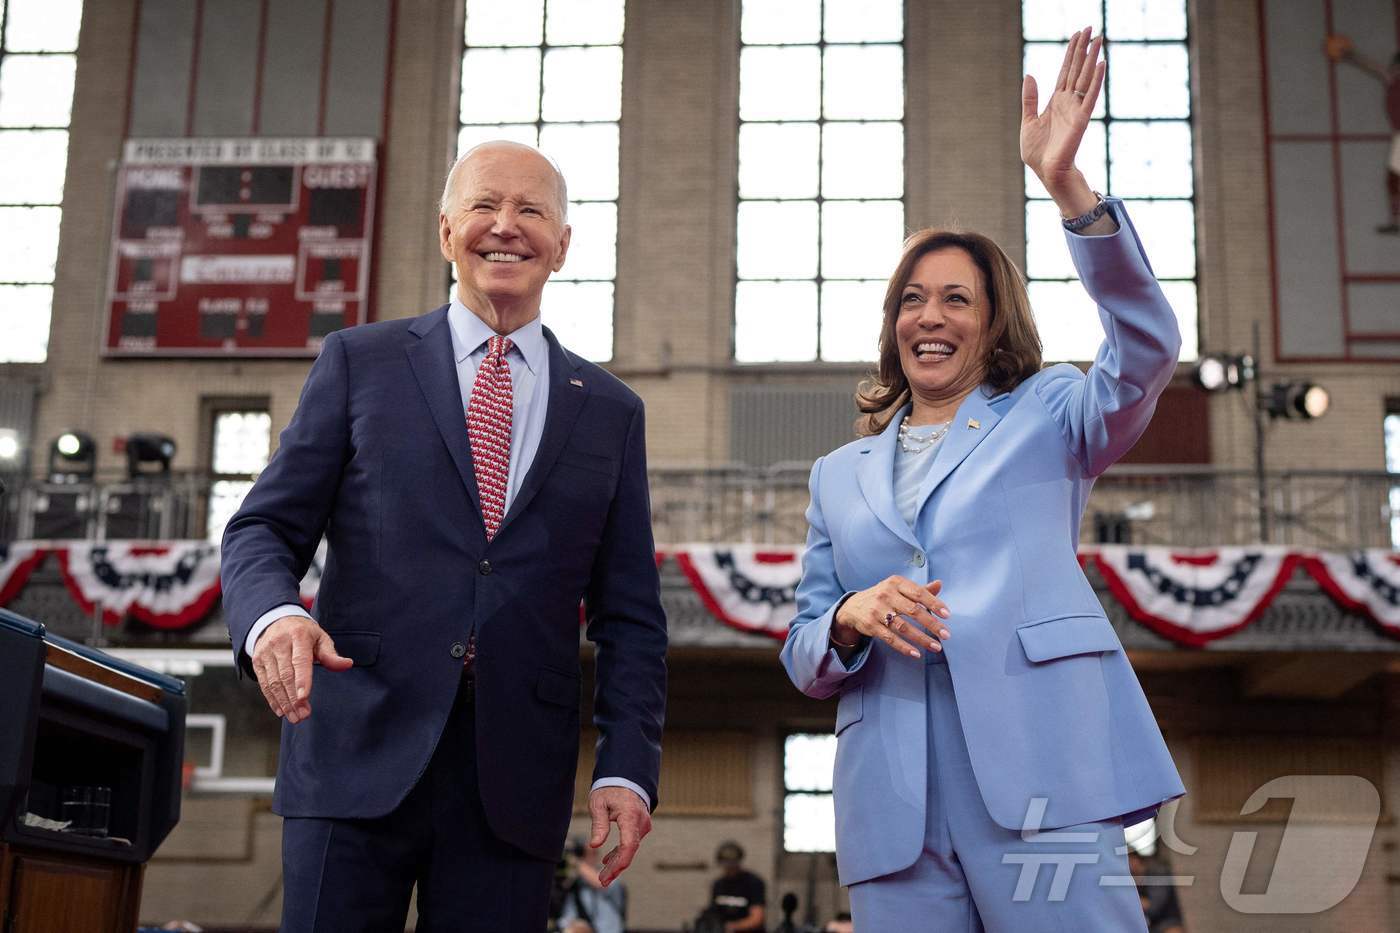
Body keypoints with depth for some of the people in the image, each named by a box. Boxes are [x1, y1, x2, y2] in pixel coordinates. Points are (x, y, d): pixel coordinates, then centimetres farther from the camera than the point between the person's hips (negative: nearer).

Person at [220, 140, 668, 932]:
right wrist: (273, 615, -17)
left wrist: (629, 769, -1)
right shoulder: (359, 362, 9)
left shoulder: (611, 411, 13)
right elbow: (265, 528, 6)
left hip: (514, 778, 2)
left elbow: (630, 617, 11)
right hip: (359, 755, -1)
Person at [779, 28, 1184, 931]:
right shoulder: (840, 476, 22)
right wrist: (852, 617, -5)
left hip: (1039, 775, -3)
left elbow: (1148, 348, -8)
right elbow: (803, 658, 19)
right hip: (894, 807, 3)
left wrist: (1067, 187, -19)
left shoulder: (1045, 417, 13)